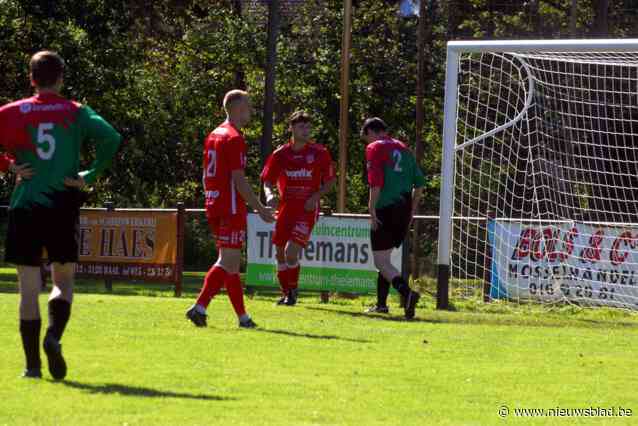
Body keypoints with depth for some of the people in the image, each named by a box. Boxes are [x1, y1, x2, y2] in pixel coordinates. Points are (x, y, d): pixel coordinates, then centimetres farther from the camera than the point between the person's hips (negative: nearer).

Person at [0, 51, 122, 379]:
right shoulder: (76, 113, 2)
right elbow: (111, 138, -12)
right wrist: (90, 176, -4)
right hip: (63, 207, 0)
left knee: (29, 287, 4)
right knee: (63, 280, 14)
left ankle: (33, 364, 1)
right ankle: (54, 336, -13)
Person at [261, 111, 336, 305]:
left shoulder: (319, 153, -2)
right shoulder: (280, 154, 2)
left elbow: (330, 181, 5)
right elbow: (267, 181, 7)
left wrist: (316, 196, -11)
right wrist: (269, 195, -15)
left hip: (307, 209, -3)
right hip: (286, 208, 3)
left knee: (291, 252, -16)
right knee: (280, 253, 7)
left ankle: (293, 291, 4)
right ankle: (286, 294, 24)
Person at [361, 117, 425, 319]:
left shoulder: (374, 149, -3)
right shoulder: (403, 148, 18)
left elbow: (376, 183, -15)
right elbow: (419, 182, 15)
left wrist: (372, 211, -13)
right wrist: (411, 210, 19)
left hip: (385, 210, -7)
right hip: (404, 211, 7)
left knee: (381, 261, -8)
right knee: (385, 258, 20)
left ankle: (407, 293, -29)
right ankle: (381, 303, 23)